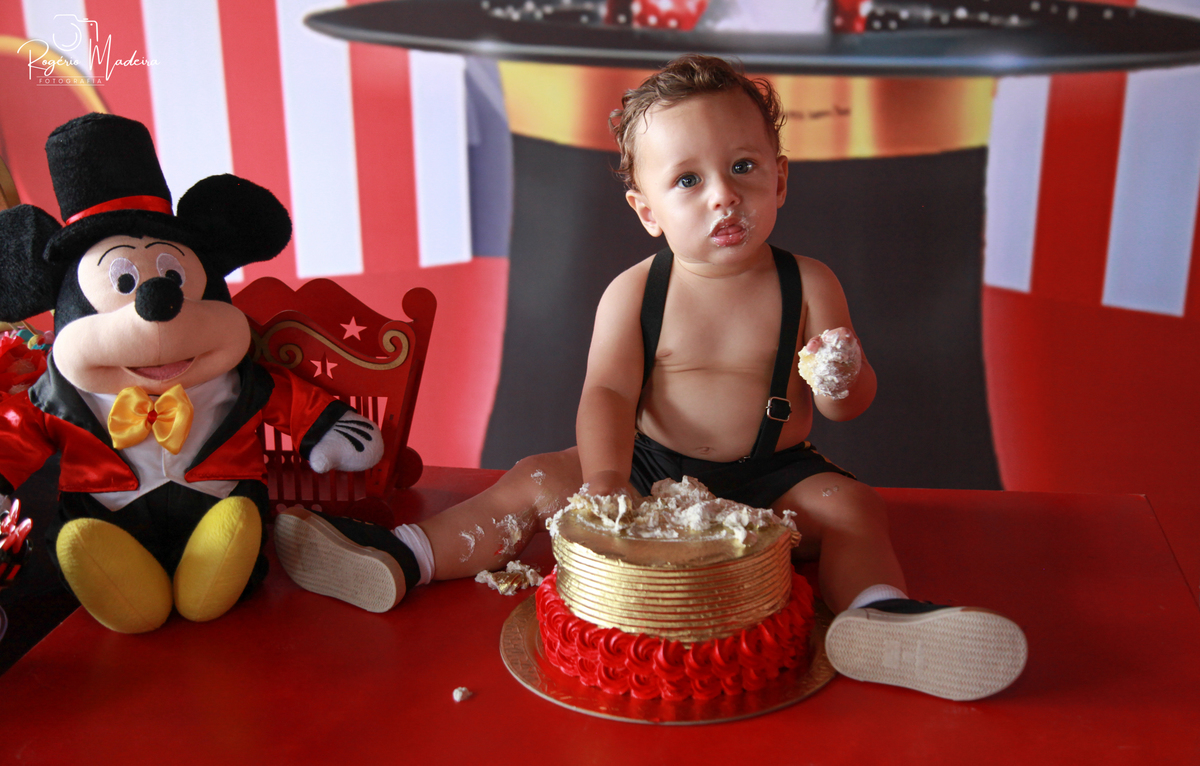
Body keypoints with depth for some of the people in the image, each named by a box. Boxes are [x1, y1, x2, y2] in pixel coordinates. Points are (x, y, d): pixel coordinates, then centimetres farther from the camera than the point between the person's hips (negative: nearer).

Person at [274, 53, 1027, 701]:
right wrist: (604, 477, -32)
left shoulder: (808, 286, -8)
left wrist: (843, 382, -32)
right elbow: (608, 392, -13)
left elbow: (851, 402, -6)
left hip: (774, 478, -1)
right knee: (537, 481, -9)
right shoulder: (633, 293, -8)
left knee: (852, 505, -26)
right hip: (653, 469, 1)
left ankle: (876, 623, -46)